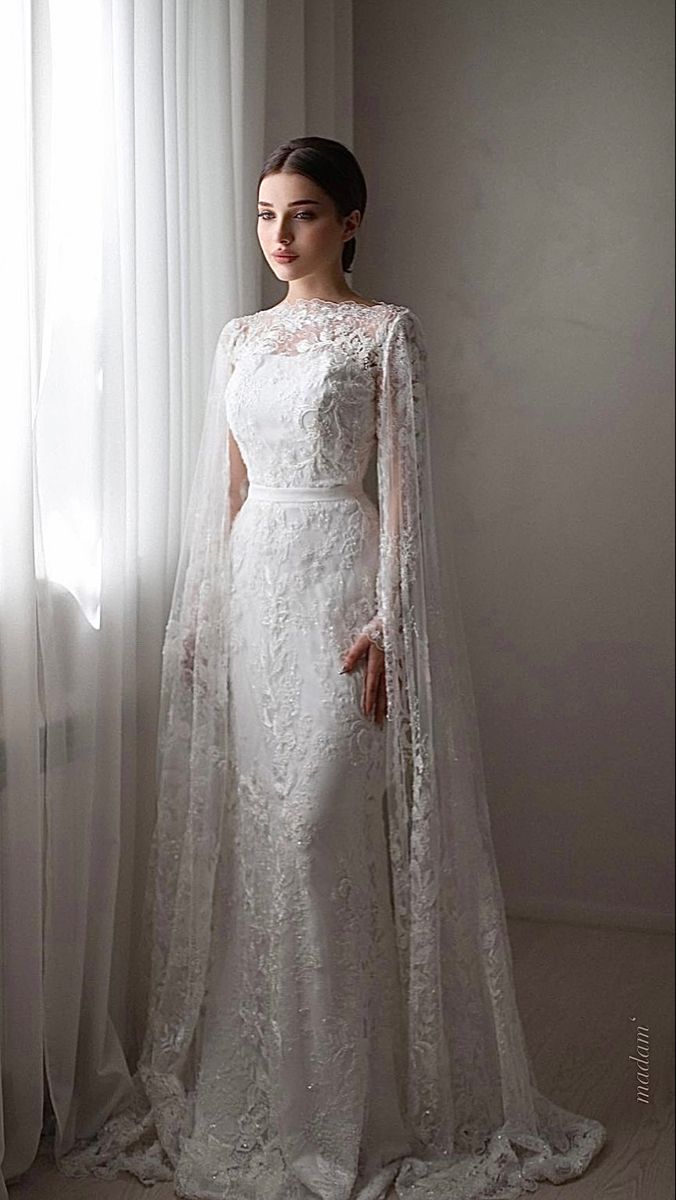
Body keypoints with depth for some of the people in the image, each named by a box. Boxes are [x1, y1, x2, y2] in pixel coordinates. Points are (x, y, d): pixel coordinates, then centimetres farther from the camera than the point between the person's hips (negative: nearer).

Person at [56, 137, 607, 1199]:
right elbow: (225, 488, 15)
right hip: (252, 585, 6)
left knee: (318, 825, -9)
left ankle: (348, 1103, 7)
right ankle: (250, 1085, 22)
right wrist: (201, 611, 8)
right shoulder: (238, 339, 14)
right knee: (253, 824, 7)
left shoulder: (385, 331, -2)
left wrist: (386, 623, -15)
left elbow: (404, 485, -7)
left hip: (341, 582, -5)